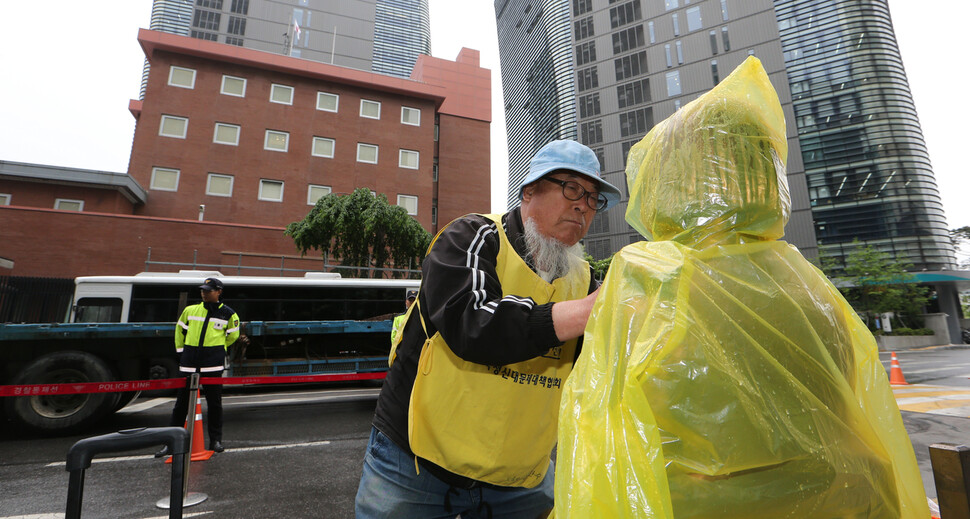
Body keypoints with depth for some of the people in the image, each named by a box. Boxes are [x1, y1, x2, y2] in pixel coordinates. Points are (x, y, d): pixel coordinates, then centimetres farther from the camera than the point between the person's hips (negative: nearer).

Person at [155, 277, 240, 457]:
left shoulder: (228, 314, 0)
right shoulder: (190, 310, 7)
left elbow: (232, 336, 13)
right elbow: (180, 330, 20)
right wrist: (181, 350, 16)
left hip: (213, 363, -2)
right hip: (189, 361, 2)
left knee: (214, 401, 5)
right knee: (182, 401, 8)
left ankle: (215, 440, 16)